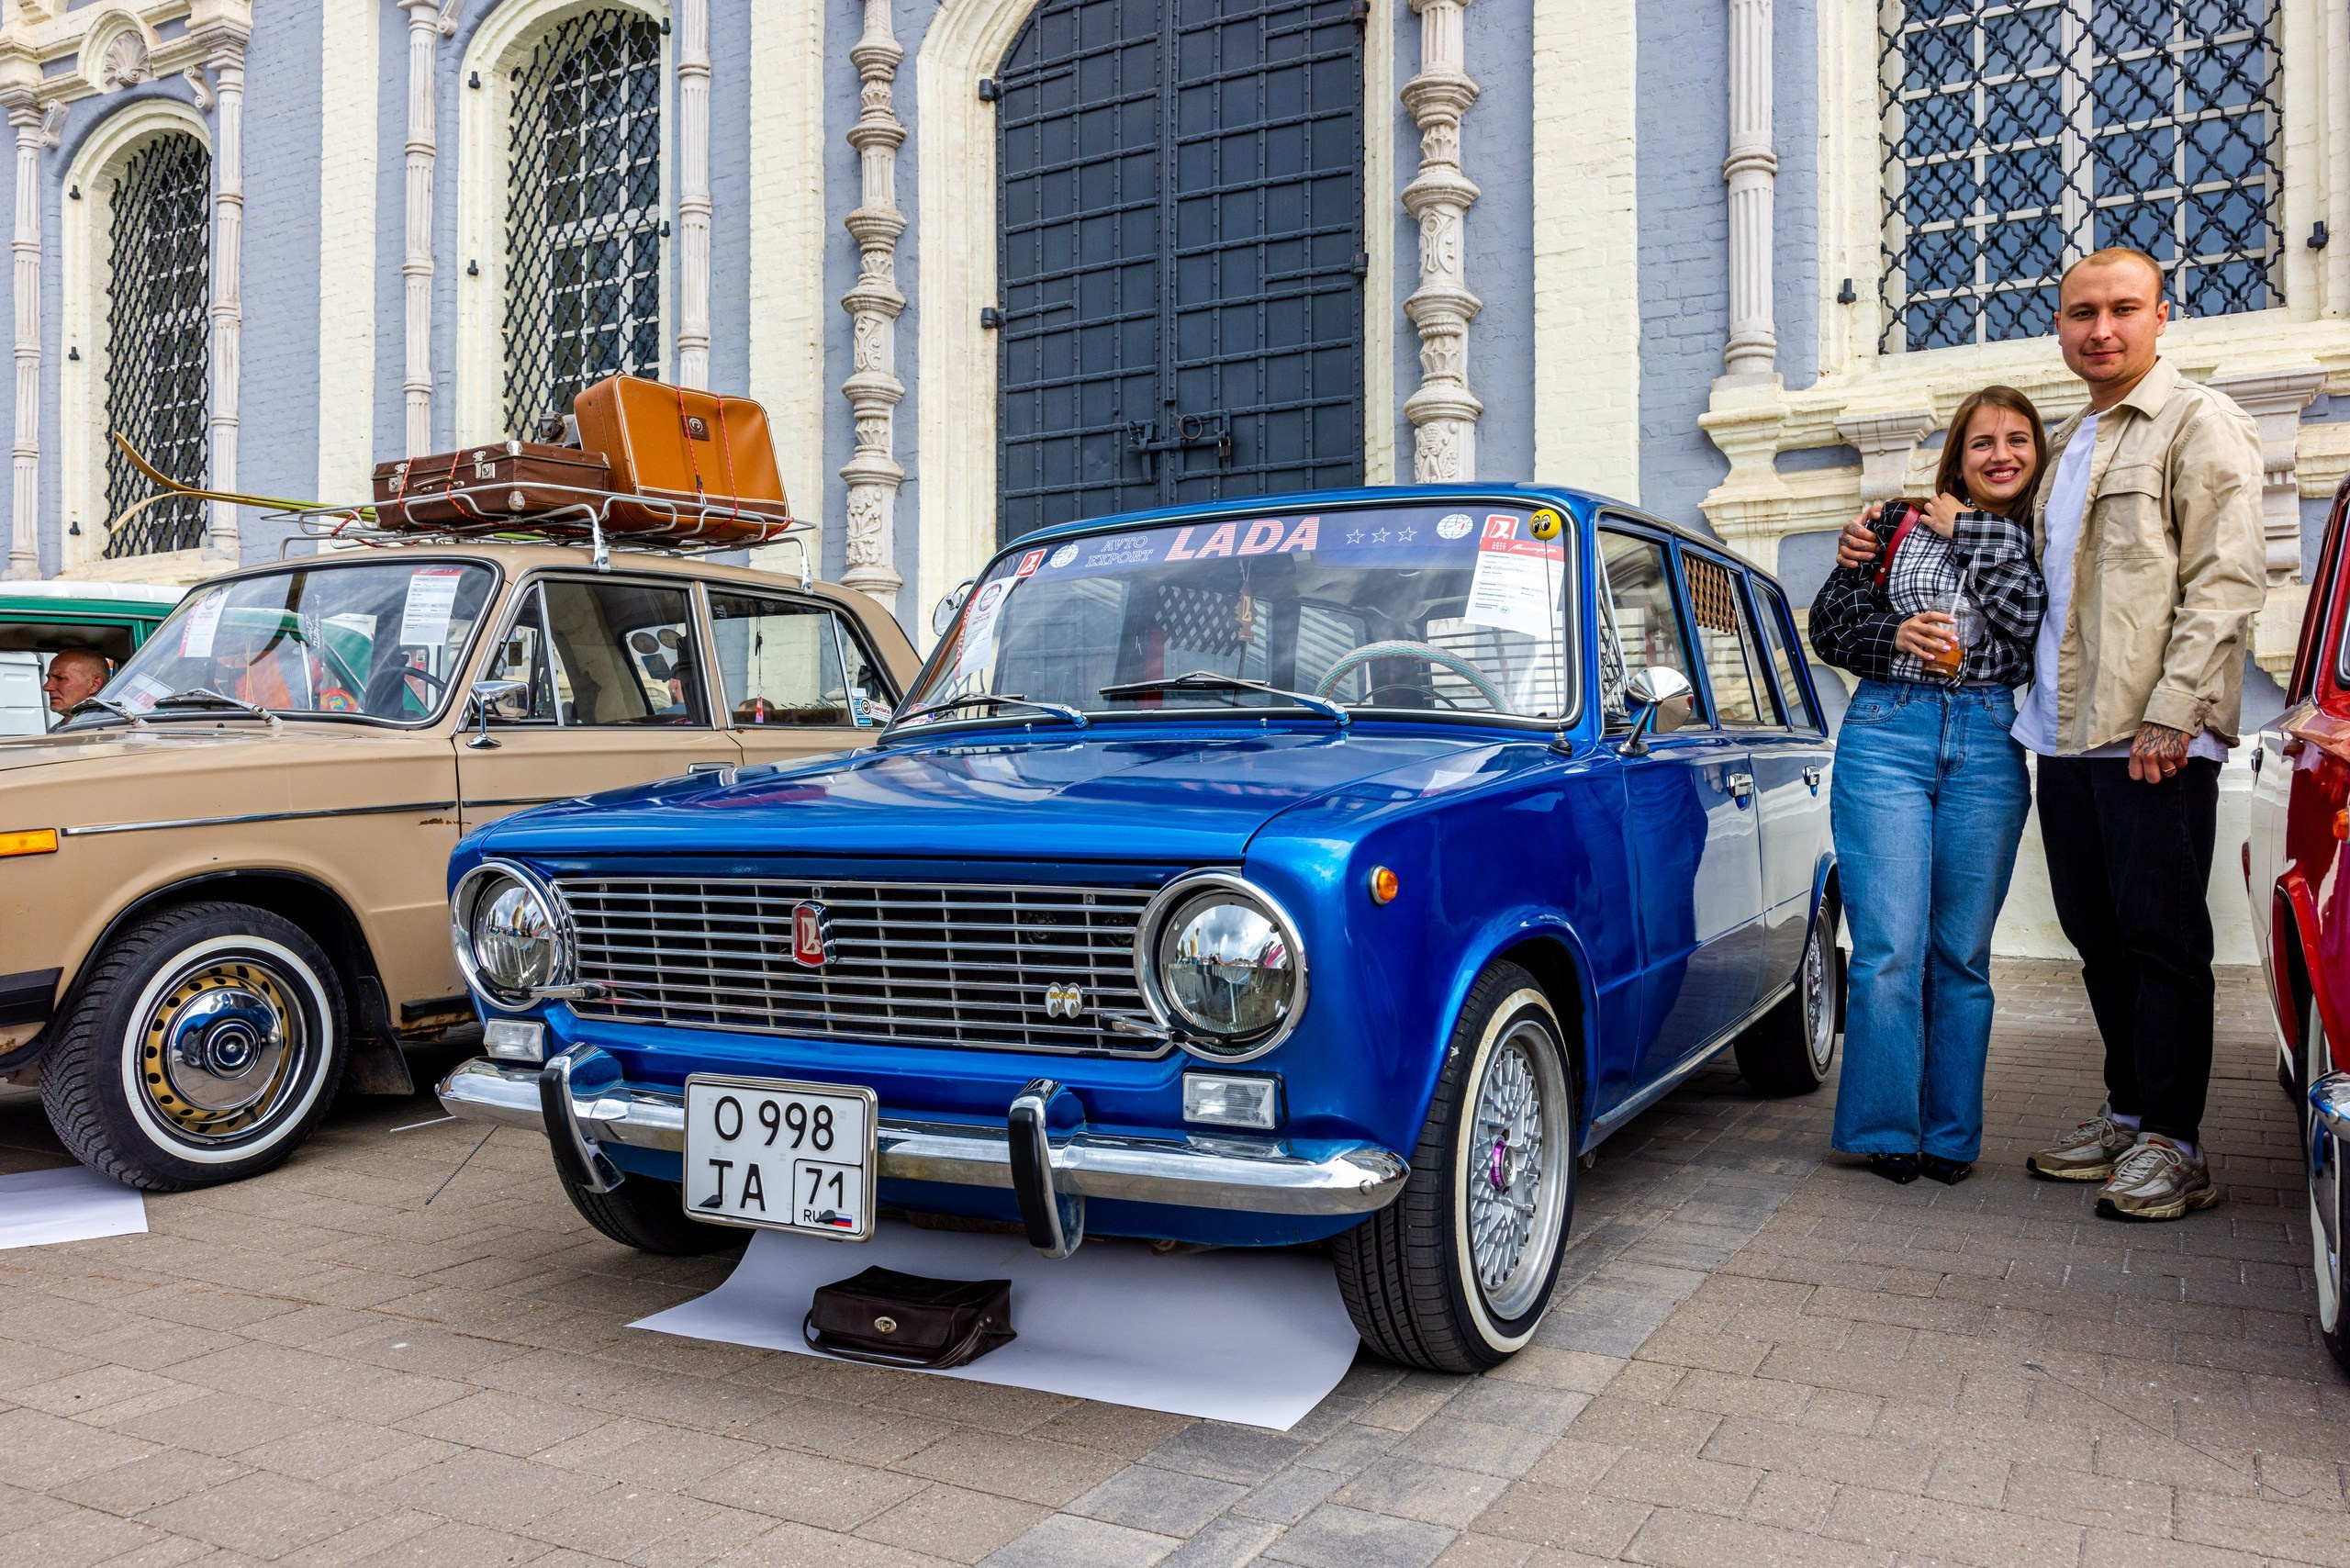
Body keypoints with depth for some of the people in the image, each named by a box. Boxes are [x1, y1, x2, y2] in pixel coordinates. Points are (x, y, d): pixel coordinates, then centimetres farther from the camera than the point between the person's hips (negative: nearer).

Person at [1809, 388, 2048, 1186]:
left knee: (1962, 954, 6)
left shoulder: (2038, 542, 12)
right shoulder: (1898, 523, 10)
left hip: (1987, 748, 2)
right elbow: (1828, 625, 9)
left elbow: (2038, 623, -7)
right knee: (1888, 950, -6)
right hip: (1886, 736, -1)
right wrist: (1895, 635, -10)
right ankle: (1888, 1130, 6)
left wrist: (1969, 533, -2)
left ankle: (1952, 1135, 16)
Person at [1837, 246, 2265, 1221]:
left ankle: (2173, 1145, 5)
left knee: (2161, 937, -3)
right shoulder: (2065, 447, 21)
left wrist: (2170, 711, -18)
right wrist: (1890, 556, 20)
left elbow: (2227, 580, -10)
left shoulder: (2199, 422, -1)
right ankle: (2128, 1115, 22)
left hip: (2155, 738, -7)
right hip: (2064, 732, 7)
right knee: (2098, 936, 11)